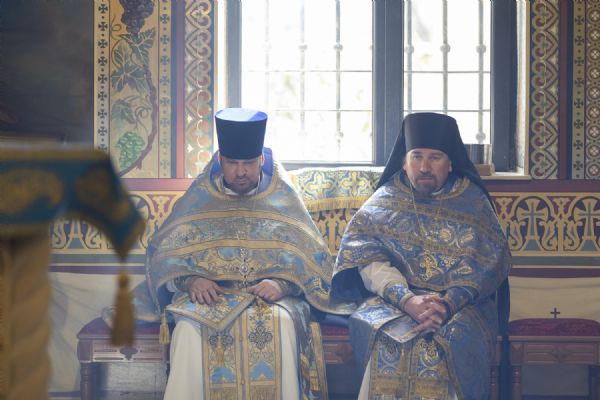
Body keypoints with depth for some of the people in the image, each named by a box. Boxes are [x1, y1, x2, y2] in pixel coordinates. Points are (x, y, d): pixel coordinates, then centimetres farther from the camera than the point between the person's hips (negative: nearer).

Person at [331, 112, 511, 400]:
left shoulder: (473, 202, 8)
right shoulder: (385, 201, 9)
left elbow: (484, 264, -3)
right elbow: (367, 258, -5)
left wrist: (448, 304, -23)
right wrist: (407, 300, -23)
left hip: (461, 303, 0)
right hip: (394, 299, 0)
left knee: (452, 337, -34)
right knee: (386, 338, -33)